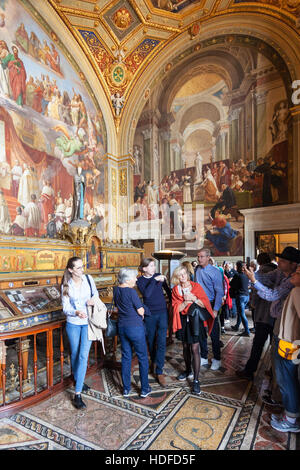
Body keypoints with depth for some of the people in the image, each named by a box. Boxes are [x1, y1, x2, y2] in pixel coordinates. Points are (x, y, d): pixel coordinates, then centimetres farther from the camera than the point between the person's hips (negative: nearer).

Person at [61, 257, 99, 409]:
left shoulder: (88, 279, -7)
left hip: (88, 323, 0)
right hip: (73, 324, 0)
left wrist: (93, 299, -15)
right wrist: (76, 312, -30)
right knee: (75, 354, 15)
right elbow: (65, 308, -9)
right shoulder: (66, 285, -9)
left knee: (83, 356, -4)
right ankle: (77, 380, 42)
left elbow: (95, 293, 8)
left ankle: (78, 394, 5)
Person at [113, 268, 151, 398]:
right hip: (135, 327, -6)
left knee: (126, 357, 17)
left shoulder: (116, 290, 1)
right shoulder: (131, 292, -21)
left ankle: (126, 389, 26)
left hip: (122, 327, 7)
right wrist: (141, 311, 6)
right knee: (142, 358, 10)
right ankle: (145, 389, 21)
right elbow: (141, 311, -15)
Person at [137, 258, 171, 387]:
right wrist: (154, 280, -24)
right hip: (149, 314, 0)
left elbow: (167, 290, 13)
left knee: (161, 342, -5)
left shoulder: (159, 276, 1)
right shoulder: (140, 280, -5)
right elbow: (146, 294, -23)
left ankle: (159, 371, 4)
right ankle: (153, 362, 43)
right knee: (151, 341, 16)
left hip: (162, 313, 1)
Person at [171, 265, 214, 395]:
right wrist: (186, 301, -22)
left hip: (195, 320, -3)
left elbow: (205, 304, -8)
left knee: (194, 348, -6)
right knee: (186, 347, 16)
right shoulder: (175, 290, 0)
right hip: (183, 321, 3)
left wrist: (194, 299, -24)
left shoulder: (196, 286, -7)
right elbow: (176, 308, -7)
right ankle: (188, 371, 37)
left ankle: (196, 380, 2)